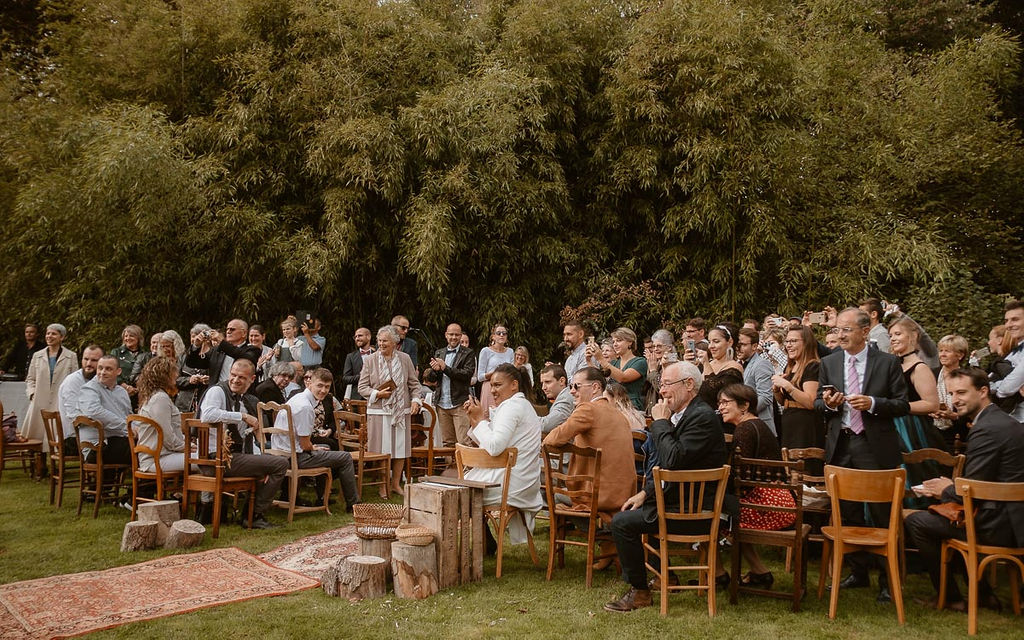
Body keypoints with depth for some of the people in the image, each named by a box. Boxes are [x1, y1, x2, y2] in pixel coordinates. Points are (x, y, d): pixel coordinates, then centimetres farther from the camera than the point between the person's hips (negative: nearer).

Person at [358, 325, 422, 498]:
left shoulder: (405, 359, 6)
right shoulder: (370, 361, 1)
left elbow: (414, 383, 10)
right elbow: (362, 387, 2)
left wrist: (415, 400, -5)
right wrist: (377, 394, -14)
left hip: (401, 411, 2)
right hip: (378, 412, -2)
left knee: (400, 448, 6)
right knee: (381, 450, -1)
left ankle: (396, 484, 19)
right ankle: (383, 485, 11)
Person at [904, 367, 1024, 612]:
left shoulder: (986, 429, -19)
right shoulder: (1002, 420, 12)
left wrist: (946, 490, 1)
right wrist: (951, 487, 6)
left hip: (997, 526, -10)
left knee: (915, 521, -4)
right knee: (941, 515, 27)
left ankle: (951, 598, 11)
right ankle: (984, 593, 28)